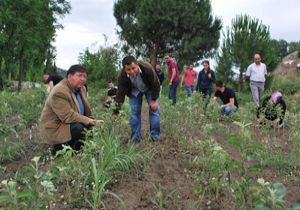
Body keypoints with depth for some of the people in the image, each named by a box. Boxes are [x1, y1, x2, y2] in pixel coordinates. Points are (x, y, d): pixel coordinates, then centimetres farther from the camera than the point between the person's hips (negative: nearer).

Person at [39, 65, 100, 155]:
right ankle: (59, 148, -7)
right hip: (54, 129, -9)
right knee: (79, 128, -30)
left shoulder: (81, 89, 5)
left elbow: (87, 112, 12)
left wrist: (91, 121, -6)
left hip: (69, 123, 9)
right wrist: (88, 120, -27)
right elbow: (68, 116, -30)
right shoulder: (59, 92, -25)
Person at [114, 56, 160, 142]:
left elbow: (156, 84, -24)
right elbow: (120, 94, -26)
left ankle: (155, 137, 2)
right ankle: (135, 138, 6)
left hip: (149, 89, -1)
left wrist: (154, 100, -20)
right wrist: (116, 112, -30)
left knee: (154, 110, -8)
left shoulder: (147, 68, -39)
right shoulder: (123, 76, -33)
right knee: (134, 112, -5)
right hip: (134, 91, 1)